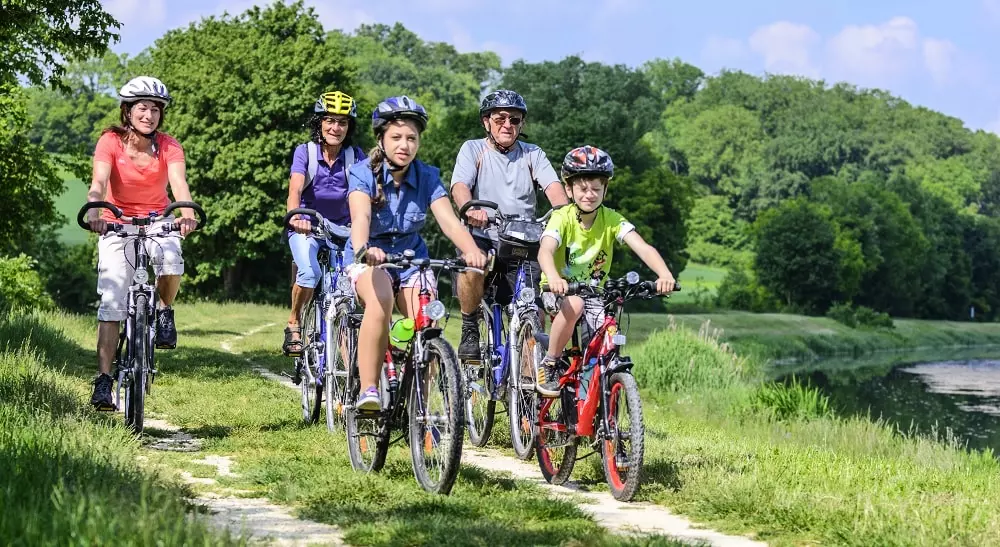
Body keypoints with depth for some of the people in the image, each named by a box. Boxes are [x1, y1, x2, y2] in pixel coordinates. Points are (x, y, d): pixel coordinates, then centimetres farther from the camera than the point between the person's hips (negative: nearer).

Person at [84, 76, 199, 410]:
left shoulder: (169, 147, -10)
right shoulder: (111, 142, -13)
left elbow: (179, 183, -26)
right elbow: (98, 183, -27)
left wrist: (187, 214, -46)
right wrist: (93, 212, -48)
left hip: (157, 221, 1)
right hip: (118, 223, -1)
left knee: (172, 264, -32)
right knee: (112, 303, -11)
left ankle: (164, 311, 2)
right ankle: (103, 381, -9)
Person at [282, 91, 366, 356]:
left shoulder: (355, 156, -7)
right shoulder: (305, 152, -12)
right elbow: (295, 189, -27)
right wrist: (295, 217, -47)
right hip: (307, 227, -2)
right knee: (310, 273, -28)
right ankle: (294, 325, -4)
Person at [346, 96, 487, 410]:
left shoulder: (428, 178, -7)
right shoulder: (364, 174, -15)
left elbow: (448, 219, -21)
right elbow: (360, 216, -33)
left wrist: (472, 250, -42)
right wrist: (363, 249, -56)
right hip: (371, 259, -3)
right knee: (380, 301, -36)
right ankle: (368, 391, -34)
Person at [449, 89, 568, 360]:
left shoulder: (532, 155, 13)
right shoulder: (473, 149, 6)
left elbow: (553, 186, -4)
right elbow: (460, 186, -12)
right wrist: (470, 209, -36)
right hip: (482, 237, -2)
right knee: (472, 267, -35)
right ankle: (469, 332, -12)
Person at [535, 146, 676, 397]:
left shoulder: (611, 220, -11)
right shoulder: (562, 218, -17)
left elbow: (643, 248, -24)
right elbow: (545, 251, -35)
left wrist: (664, 275, -44)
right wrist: (553, 278, -58)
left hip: (593, 293, 2)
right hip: (559, 291, -2)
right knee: (574, 304, -37)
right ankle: (548, 366, -18)